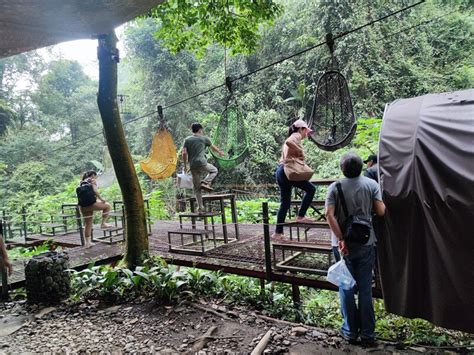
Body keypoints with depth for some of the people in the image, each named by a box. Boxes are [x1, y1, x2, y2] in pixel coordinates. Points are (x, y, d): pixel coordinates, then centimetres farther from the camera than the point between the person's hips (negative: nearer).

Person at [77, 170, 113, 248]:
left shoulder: (81, 182, 22)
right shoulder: (92, 180, 4)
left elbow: (80, 194, 18)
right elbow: (95, 191, -12)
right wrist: (101, 199, -3)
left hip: (82, 206, 7)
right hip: (90, 203, -7)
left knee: (87, 224, 14)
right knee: (107, 206, 13)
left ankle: (87, 242, 16)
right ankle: (103, 223, 6)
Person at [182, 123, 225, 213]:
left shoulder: (187, 140, 12)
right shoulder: (204, 138, 7)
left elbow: (184, 153, 2)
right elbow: (213, 147, 22)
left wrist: (185, 165, 11)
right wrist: (220, 152, 40)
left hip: (193, 166, 4)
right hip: (202, 163, -3)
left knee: (196, 188, 10)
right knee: (214, 170, 26)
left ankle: (200, 208, 8)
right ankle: (205, 182, 0)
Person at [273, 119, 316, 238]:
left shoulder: (292, 138, 28)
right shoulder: (296, 136, 0)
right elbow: (288, 142, -25)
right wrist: (300, 151, -17)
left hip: (281, 172, 10)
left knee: (285, 203, 10)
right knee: (311, 189, -5)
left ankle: (278, 232, 12)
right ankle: (300, 216, -2)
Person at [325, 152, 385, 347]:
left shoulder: (335, 187, -5)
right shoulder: (371, 184, -3)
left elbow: (329, 215, -15)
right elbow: (381, 211, -5)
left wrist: (341, 239, -14)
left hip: (345, 245, -1)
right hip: (366, 244, 1)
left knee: (347, 289, 11)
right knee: (365, 290, 9)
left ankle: (350, 331, 20)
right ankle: (367, 334, 17)